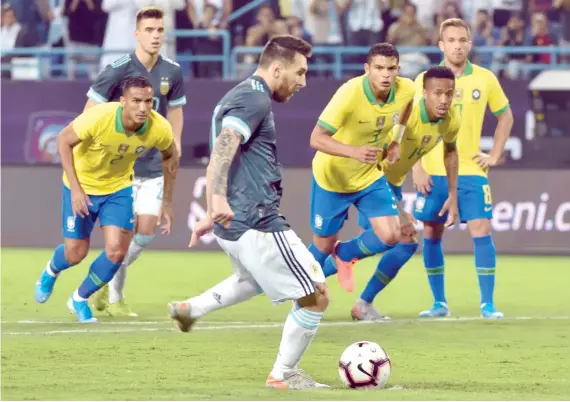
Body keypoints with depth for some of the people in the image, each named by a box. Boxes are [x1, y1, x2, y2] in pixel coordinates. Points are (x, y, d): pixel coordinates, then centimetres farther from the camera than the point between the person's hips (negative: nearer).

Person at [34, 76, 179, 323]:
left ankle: (80, 299, 17)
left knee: (116, 251, -10)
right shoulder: (98, 117, -35)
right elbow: (64, 140, -19)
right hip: (81, 185, -3)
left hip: (118, 188, 3)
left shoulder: (159, 129, -24)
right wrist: (75, 189, -24)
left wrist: (167, 202, 3)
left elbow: (170, 156, -1)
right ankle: (51, 272, 42)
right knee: (75, 254, 3)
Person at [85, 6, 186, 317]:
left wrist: (175, 142, 7)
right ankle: (114, 298, 10)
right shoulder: (118, 70, -12)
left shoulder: (172, 73, 1)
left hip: (154, 164, 4)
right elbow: (90, 110, -6)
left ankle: (107, 282, 22)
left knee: (147, 229, -1)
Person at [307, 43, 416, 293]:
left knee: (390, 235, -10)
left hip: (370, 176, 4)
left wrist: (395, 144, 1)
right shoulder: (349, 94, -32)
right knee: (324, 245, 9)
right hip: (332, 178, -4)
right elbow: (316, 139, -34)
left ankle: (345, 254, 22)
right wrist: (354, 151, -48)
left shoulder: (406, 91, -16)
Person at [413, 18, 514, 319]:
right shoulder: (426, 80, -2)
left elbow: (505, 115, 15)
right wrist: (417, 169, -7)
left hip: (471, 170, 0)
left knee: (481, 230, -9)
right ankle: (439, 303, 14)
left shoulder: (485, 79, 1)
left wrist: (495, 154, 5)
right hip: (433, 172, 0)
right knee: (431, 234, 3)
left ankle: (487, 304, -4)